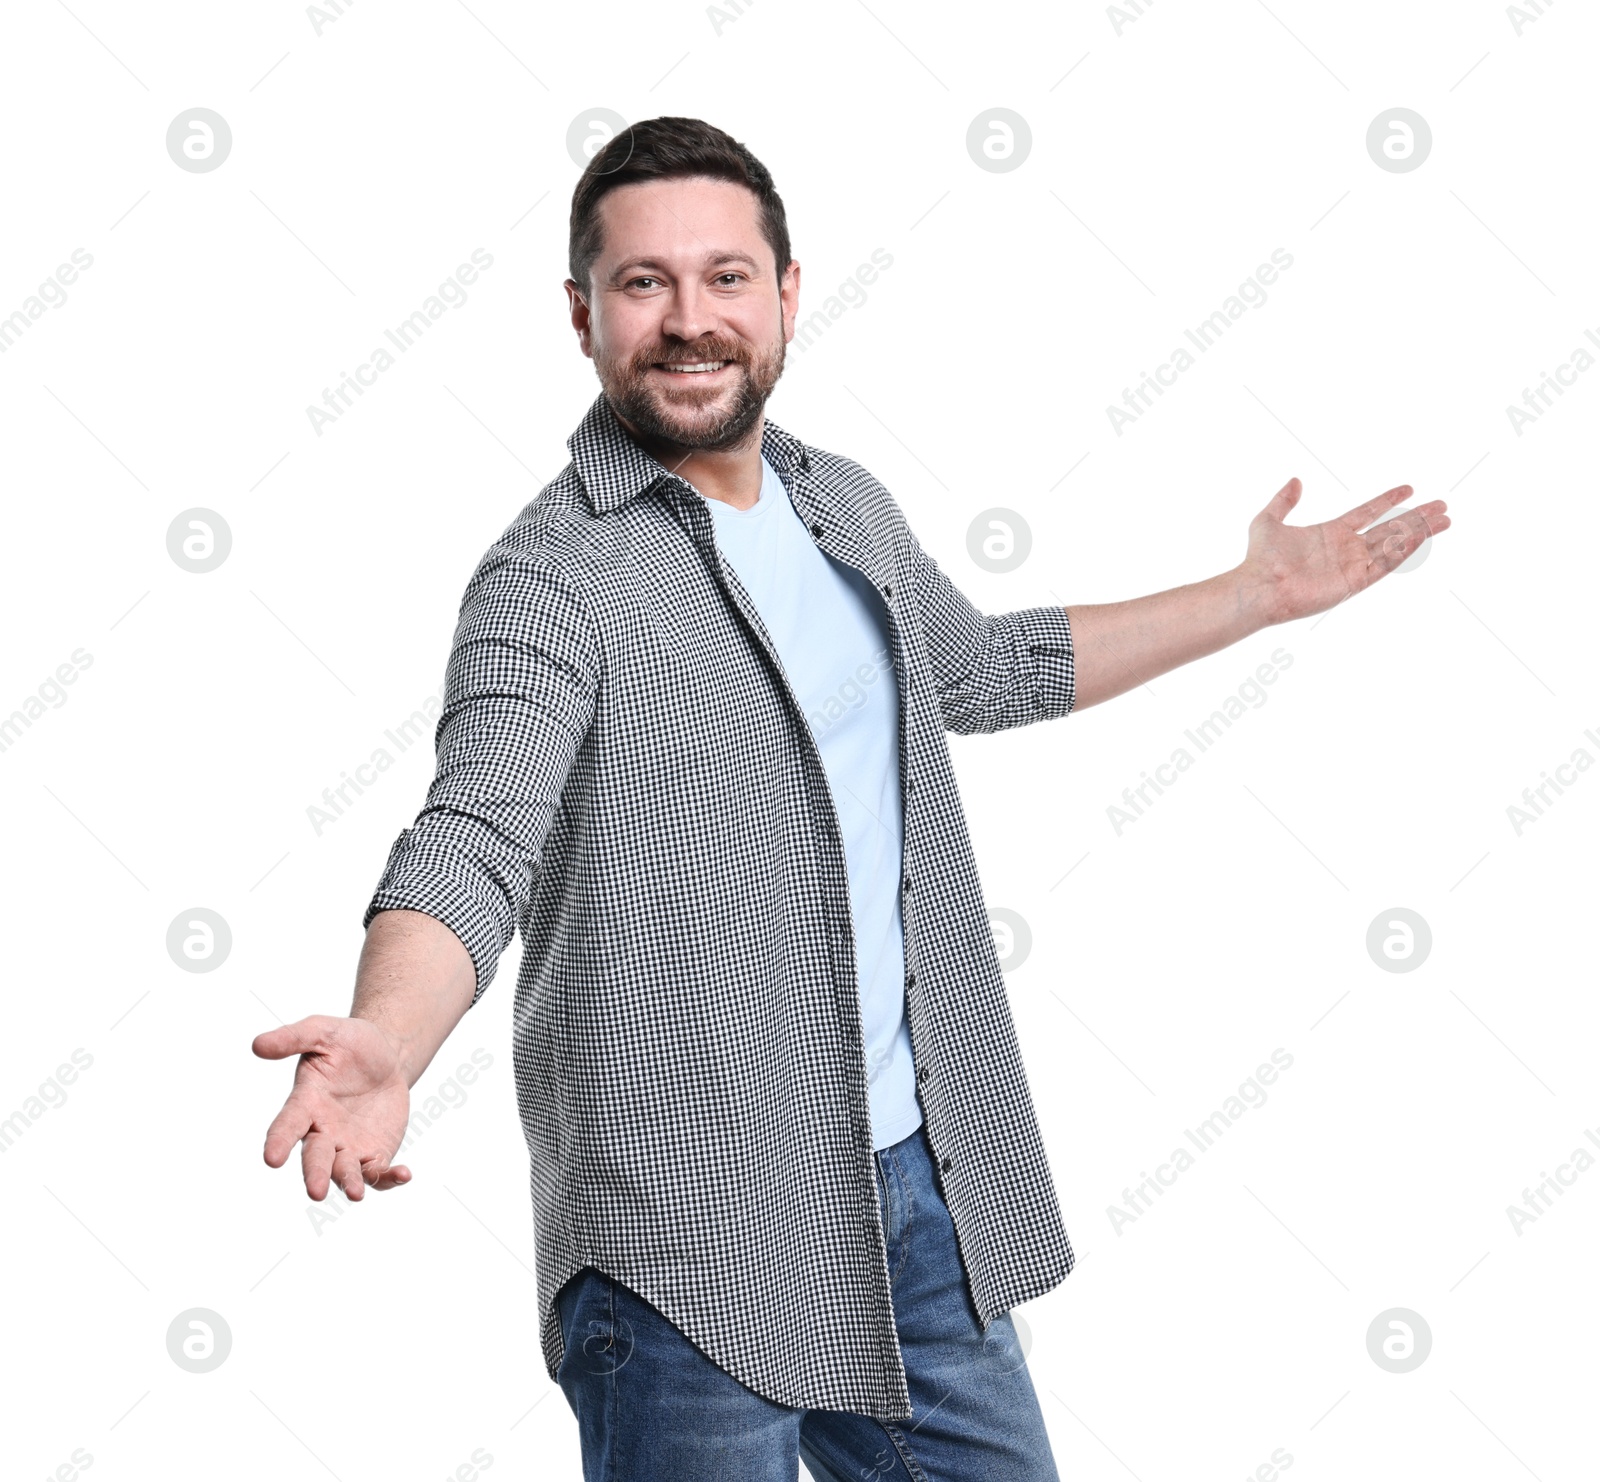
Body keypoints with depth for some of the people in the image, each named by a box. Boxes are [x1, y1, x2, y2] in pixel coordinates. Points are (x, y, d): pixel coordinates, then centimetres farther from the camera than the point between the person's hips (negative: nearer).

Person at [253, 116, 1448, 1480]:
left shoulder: (849, 508, 9)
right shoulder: (555, 575, -15)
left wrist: (1258, 594, 28)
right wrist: (387, 1047, -49)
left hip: (927, 1185, 7)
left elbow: (985, 669, 26)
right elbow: (469, 846, -28)